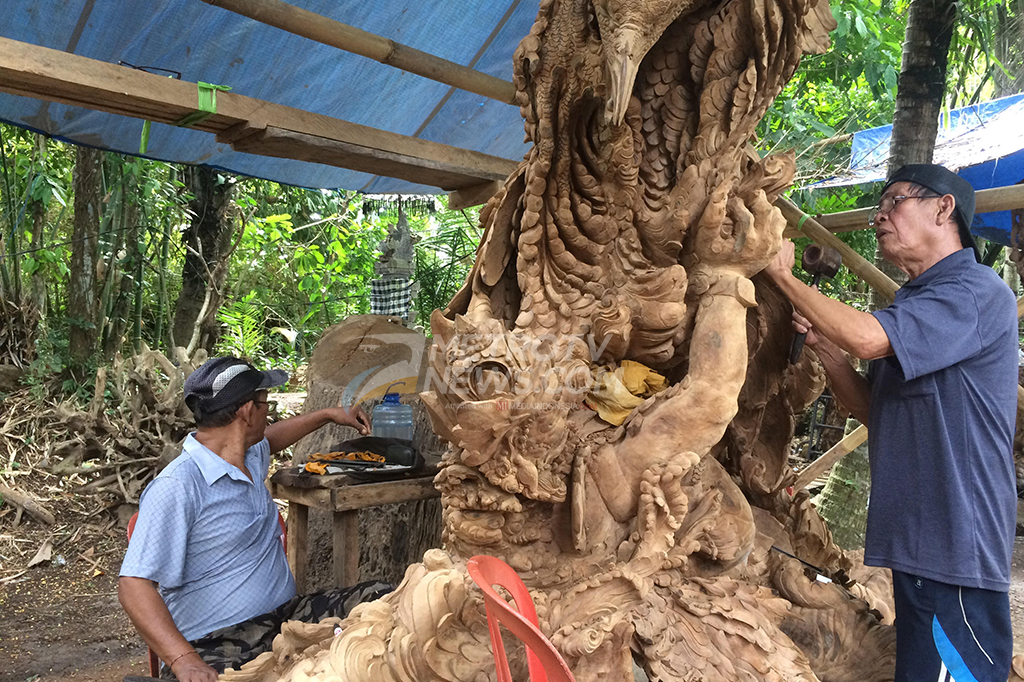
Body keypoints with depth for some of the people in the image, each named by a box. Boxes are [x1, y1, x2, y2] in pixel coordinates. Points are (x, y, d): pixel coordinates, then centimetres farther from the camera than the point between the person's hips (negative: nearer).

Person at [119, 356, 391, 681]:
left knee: (380, 598, -12)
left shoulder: (250, 456, 11)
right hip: (217, 645, -8)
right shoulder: (177, 487, -17)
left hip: (285, 616, 8)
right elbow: (134, 585, -21)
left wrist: (329, 415, 40)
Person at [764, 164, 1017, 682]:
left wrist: (783, 274, -15)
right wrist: (826, 348, -1)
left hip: (956, 546, -9)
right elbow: (873, 411, 17)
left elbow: (867, 337, -29)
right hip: (915, 539, 9)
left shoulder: (976, 291, -13)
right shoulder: (913, 304, 16)